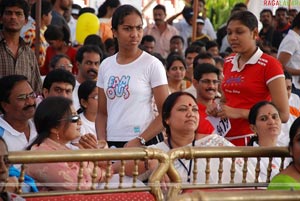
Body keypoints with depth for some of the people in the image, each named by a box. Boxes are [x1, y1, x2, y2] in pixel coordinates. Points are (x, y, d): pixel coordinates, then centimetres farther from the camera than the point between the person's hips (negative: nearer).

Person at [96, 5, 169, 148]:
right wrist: (102, 142, -3)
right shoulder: (106, 65, 10)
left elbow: (165, 114, -6)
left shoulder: (152, 64, -3)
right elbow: (102, 112, 13)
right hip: (111, 143, 3)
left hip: (145, 143, -3)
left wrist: (138, 141, -14)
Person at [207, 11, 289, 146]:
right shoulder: (228, 63, 12)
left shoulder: (269, 65, -7)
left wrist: (239, 113, -15)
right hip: (227, 139, 5)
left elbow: (283, 115, -12)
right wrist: (217, 109, 5)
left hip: (253, 140, -5)